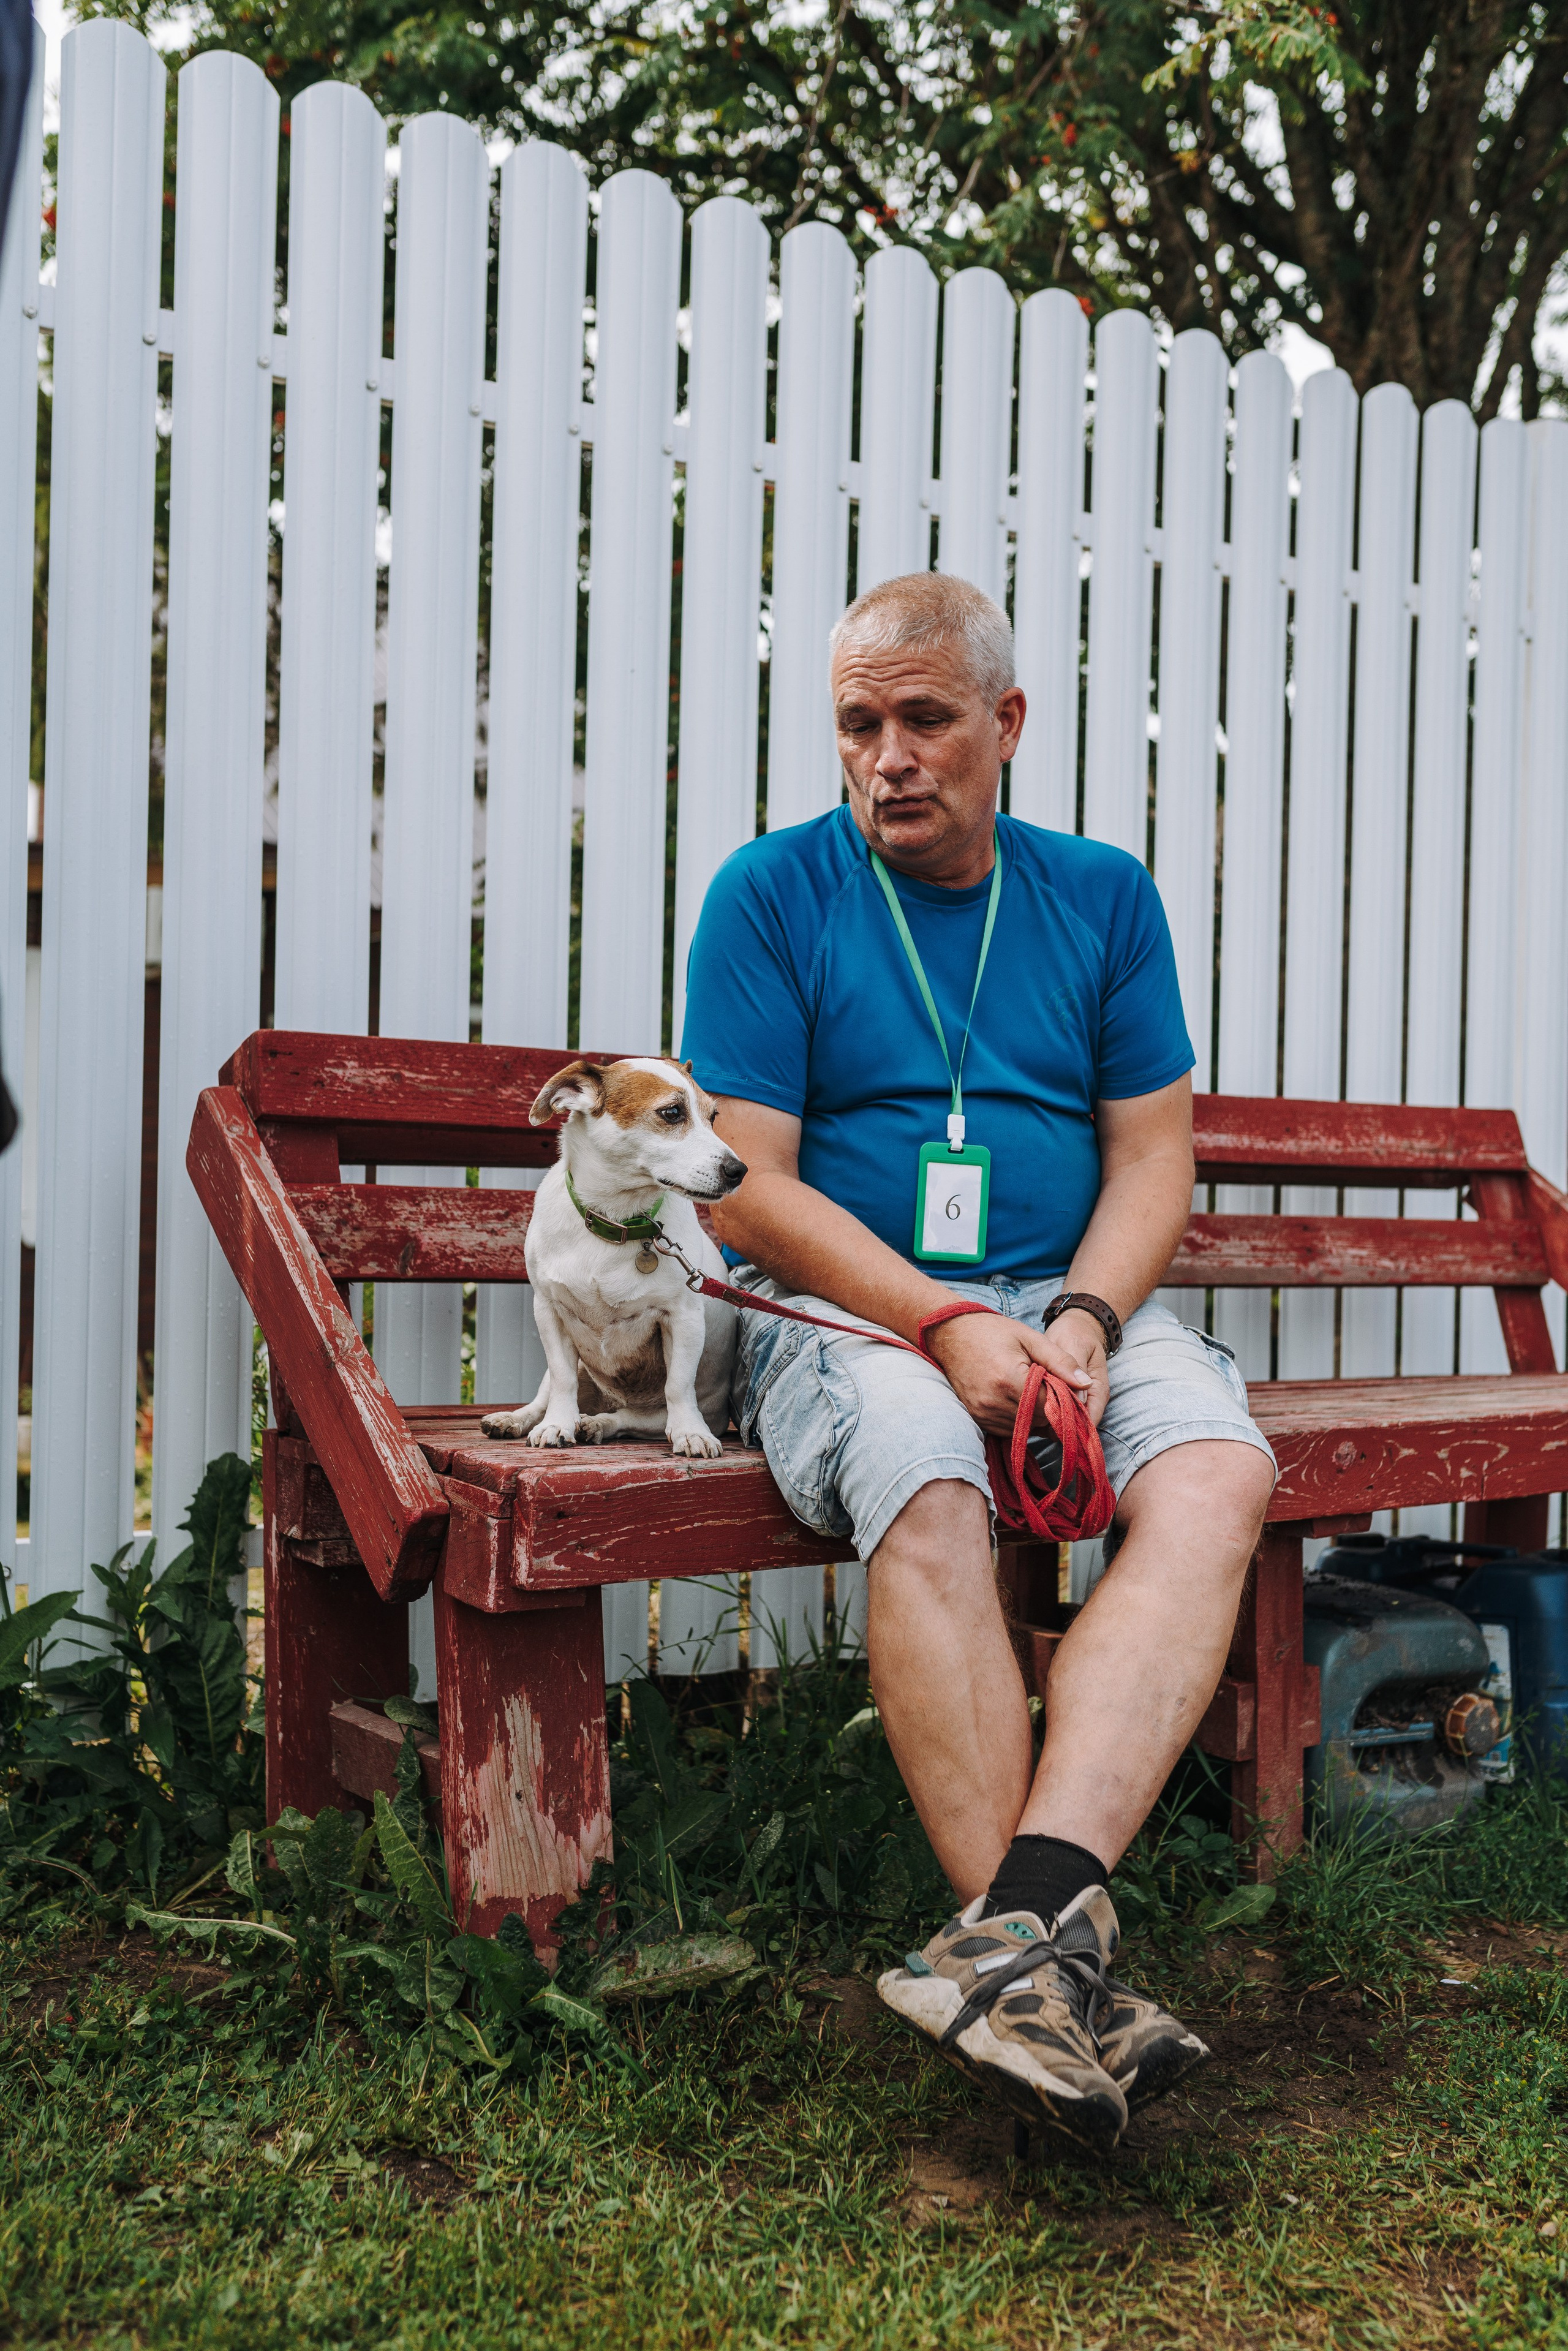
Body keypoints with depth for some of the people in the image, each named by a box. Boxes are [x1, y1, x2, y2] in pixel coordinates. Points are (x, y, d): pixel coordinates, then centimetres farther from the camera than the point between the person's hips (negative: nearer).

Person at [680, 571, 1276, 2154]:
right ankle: (1061, 1966, -30)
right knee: (927, 1493, -35)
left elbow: (1153, 1158, 9)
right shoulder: (773, 892, 3)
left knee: (1215, 1474, -28)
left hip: (1067, 1306, 3)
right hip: (837, 1311, -3)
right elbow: (748, 1191, -4)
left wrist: (1084, 1320, -11)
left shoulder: (1103, 897, 13)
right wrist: (946, 1326, -16)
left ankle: (1024, 1920, -38)